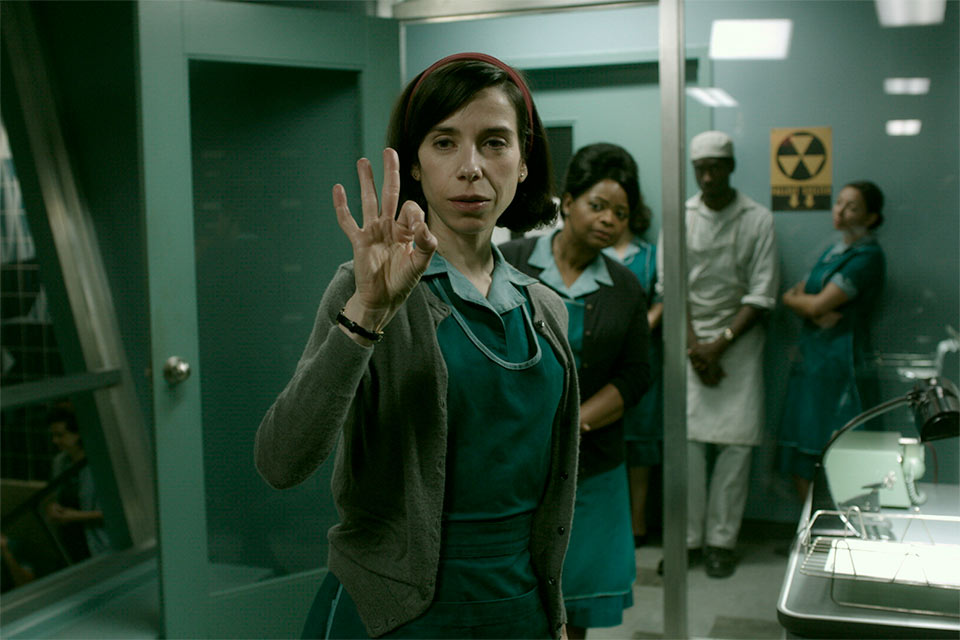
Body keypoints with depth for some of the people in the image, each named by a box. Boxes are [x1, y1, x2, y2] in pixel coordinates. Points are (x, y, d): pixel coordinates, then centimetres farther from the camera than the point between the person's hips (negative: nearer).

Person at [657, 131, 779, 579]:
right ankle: (688, 538, 6)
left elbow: (762, 295, -3)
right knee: (686, 438, -4)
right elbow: (671, 287, 2)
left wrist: (719, 344, -10)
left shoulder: (758, 220, 0)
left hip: (739, 339, -1)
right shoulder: (680, 217, 5)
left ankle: (722, 540, 6)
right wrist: (694, 345, -7)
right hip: (689, 340, 1)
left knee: (736, 441, -4)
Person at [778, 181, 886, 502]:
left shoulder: (867, 257, -9)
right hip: (810, 358, 8)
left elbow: (816, 306, -15)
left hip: (840, 364, -8)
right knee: (801, 460, 10)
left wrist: (798, 299, 6)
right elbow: (792, 295, 12)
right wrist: (815, 308, -9)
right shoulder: (832, 251, 18)